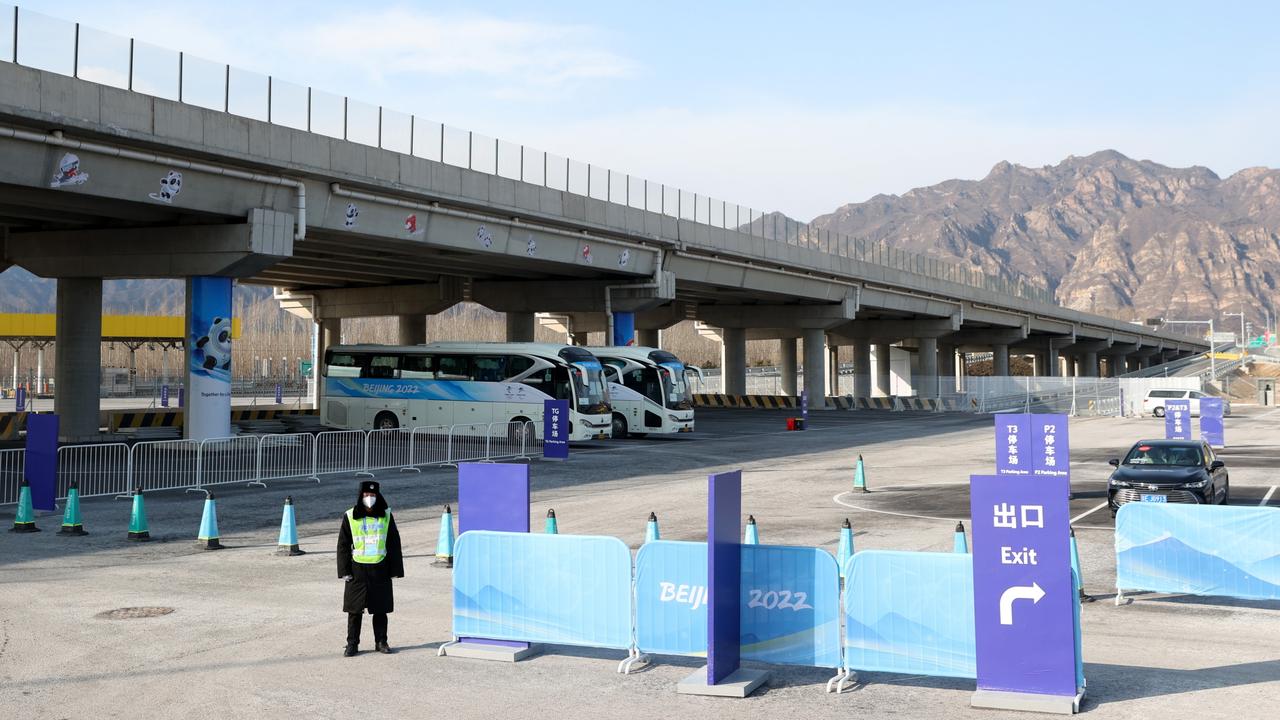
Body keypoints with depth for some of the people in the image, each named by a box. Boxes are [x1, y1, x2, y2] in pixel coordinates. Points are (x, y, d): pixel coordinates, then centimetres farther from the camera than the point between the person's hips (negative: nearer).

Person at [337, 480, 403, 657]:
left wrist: (394, 569, 1)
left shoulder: (386, 516, 2)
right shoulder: (350, 517, -1)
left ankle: (381, 642, 19)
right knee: (355, 609, 3)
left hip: (380, 569, 1)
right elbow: (343, 545, 1)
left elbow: (394, 543, 6)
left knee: (380, 609, 8)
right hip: (358, 570, -1)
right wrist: (344, 571, -5)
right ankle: (352, 644, 12)